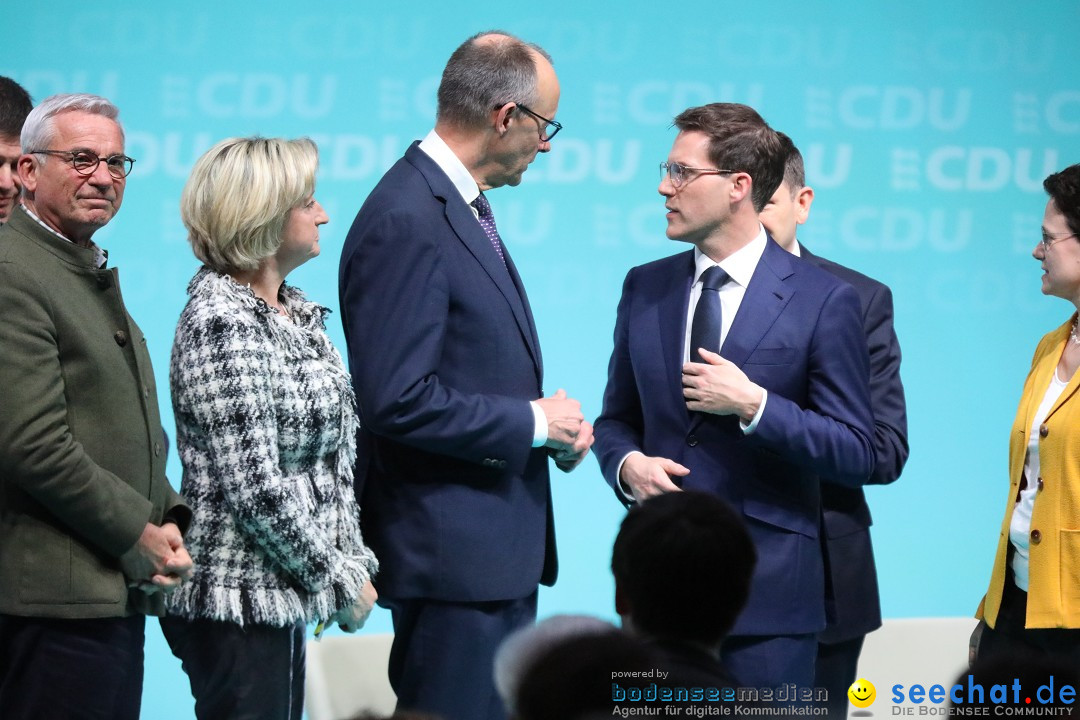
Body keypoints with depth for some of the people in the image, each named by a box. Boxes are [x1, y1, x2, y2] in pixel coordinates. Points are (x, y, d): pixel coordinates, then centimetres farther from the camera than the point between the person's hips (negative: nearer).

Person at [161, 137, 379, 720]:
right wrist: (341, 582, -12)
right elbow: (255, 486, -20)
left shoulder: (292, 309, 11)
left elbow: (328, 455, 17)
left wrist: (354, 562, 6)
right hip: (240, 602, -9)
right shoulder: (223, 320, -17)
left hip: (279, 595, 9)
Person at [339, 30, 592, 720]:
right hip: (452, 550, -10)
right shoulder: (407, 223, -18)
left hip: (500, 542, 10)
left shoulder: (463, 206, 14)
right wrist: (533, 422, -14)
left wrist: (552, 425, 3)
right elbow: (397, 400, -24)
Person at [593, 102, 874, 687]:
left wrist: (754, 405, -17)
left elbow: (856, 456, -6)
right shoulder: (644, 288, 10)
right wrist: (627, 464, -5)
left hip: (768, 589, -4)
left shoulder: (823, 300, -5)